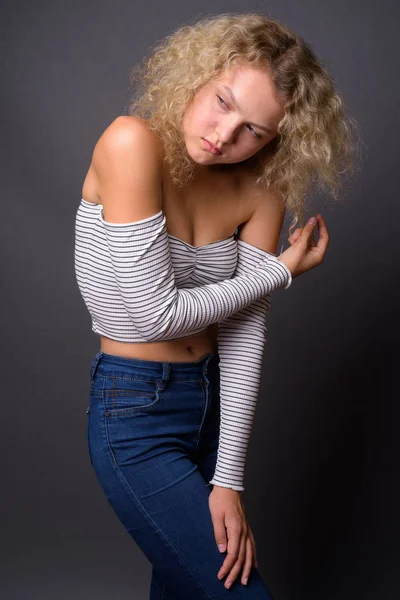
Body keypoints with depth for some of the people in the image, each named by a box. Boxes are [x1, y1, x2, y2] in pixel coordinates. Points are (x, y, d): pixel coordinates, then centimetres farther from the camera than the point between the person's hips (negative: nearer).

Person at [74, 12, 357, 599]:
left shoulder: (260, 189, -6)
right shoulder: (133, 143, -22)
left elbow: (245, 331, -8)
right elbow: (155, 314, -24)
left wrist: (228, 479, -10)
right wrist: (280, 271, -13)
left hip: (213, 401, 5)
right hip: (136, 414, -5)